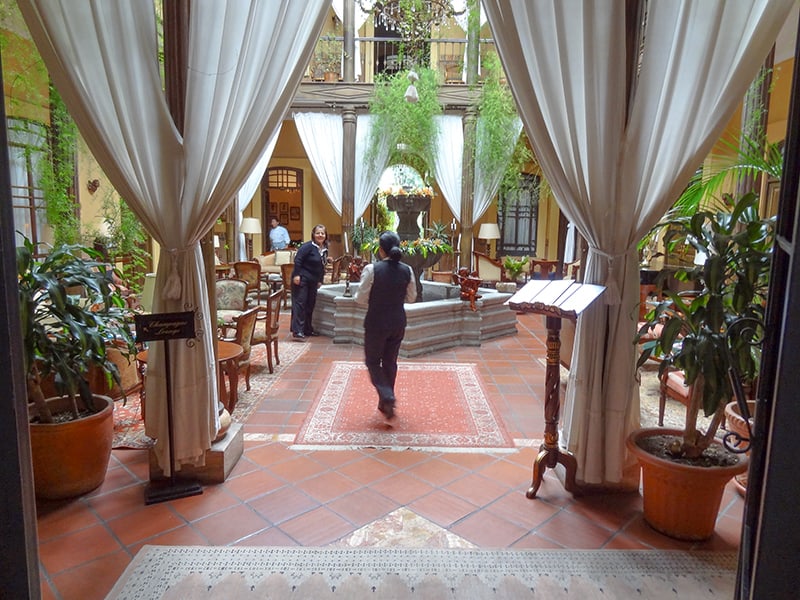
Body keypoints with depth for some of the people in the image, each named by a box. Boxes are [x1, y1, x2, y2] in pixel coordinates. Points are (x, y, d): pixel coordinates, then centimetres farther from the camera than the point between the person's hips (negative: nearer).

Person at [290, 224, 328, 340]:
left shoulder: (324, 249, 11)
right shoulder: (308, 246, -13)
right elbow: (297, 259, -17)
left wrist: (320, 280, 14)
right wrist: (296, 275, -21)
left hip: (313, 281, 8)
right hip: (301, 279, -8)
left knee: (310, 304, 12)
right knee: (299, 304, -8)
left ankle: (307, 329, 23)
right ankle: (297, 331, -9)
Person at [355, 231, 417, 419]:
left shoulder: (371, 269, -16)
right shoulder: (407, 270, -4)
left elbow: (360, 298, -11)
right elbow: (411, 297, 6)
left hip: (376, 322, -4)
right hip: (398, 322, 4)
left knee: (373, 361, 13)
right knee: (390, 362, 17)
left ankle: (387, 397, -5)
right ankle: (385, 403, 28)